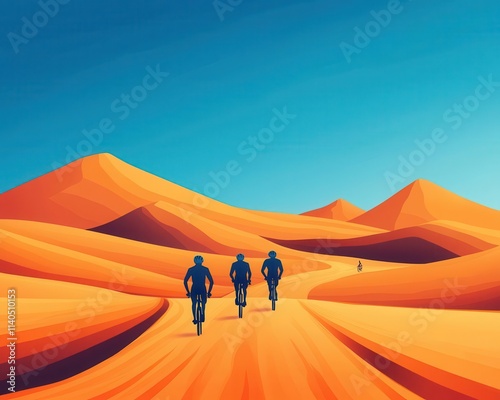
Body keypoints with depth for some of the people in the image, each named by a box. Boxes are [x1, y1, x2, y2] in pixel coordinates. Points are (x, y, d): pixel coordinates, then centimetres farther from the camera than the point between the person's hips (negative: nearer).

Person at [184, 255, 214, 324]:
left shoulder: (191, 269, 5)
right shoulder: (205, 269, 4)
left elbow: (185, 281, 2)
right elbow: (211, 281, 1)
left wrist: (188, 292, 10)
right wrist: (209, 292, 8)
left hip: (194, 289, 0)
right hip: (202, 289, 0)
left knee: (194, 303, 19)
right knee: (203, 302, 26)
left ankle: (195, 319, 4)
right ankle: (203, 316, 12)